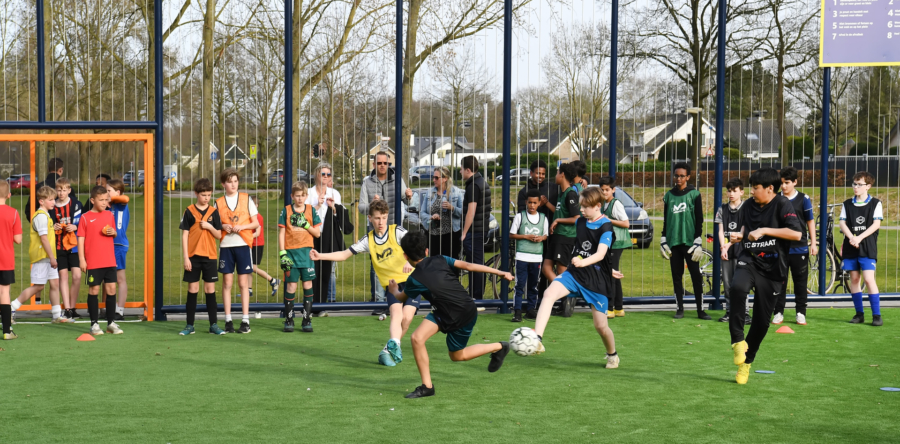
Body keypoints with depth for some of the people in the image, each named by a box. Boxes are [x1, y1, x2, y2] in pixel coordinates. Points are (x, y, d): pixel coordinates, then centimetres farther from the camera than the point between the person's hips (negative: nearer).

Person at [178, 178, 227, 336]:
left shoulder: (213, 212, 4)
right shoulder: (189, 211, -1)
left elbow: (219, 235, 5)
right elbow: (184, 235, -2)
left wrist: (210, 227, -14)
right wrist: (185, 257, -7)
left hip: (209, 256, 1)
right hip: (193, 256, -1)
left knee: (210, 290, 3)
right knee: (192, 290, 3)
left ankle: (214, 325, 7)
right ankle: (190, 325, 9)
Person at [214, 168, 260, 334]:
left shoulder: (246, 199, 5)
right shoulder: (218, 203, 7)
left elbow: (255, 223, 6)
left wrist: (242, 227, -10)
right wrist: (223, 226, -9)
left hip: (243, 245, -1)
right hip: (225, 245, 1)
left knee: (243, 283, -1)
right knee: (227, 283, 1)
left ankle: (245, 321, 2)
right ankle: (228, 321, 6)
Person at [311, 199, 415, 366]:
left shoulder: (396, 231, -4)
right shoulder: (368, 240, 6)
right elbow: (345, 254, 8)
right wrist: (320, 256, -4)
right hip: (392, 284, 1)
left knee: (406, 317, -15)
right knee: (396, 313, -25)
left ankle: (389, 350, 2)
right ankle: (395, 344, -47)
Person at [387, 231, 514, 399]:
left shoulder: (415, 280, -21)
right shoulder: (440, 260, -6)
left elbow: (402, 298, 1)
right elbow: (468, 266, -8)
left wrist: (393, 290, 26)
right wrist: (500, 272, -3)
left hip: (463, 316, -8)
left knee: (457, 356, 9)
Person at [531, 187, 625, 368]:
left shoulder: (606, 227, -12)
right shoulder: (580, 222, 6)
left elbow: (600, 254, -27)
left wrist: (583, 262, -48)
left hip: (597, 280, -4)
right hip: (574, 273, 4)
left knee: (601, 325, 1)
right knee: (549, 294, -26)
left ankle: (612, 355, 33)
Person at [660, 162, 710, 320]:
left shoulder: (694, 194, 1)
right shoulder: (669, 195, 10)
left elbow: (699, 220, -1)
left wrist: (698, 242, -7)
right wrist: (663, 241, 10)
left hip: (689, 242, -3)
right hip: (673, 243, 3)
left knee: (696, 277, -4)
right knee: (676, 277, 5)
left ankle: (700, 310, 0)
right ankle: (680, 308, 12)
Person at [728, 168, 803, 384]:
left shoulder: (782, 204, -7)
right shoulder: (748, 207, 8)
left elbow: (796, 233, -18)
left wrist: (764, 230, -19)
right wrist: (740, 235, 5)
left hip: (772, 269, -2)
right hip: (748, 261, 2)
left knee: (761, 320, 3)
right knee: (738, 287, -34)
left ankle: (746, 362, 24)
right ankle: (737, 340, -21)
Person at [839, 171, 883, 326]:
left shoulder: (875, 203, 1)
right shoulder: (847, 204, 9)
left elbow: (876, 224, -7)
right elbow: (843, 223, 3)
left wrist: (859, 238, -17)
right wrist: (851, 237, -15)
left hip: (868, 247, -4)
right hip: (850, 246, 4)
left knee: (869, 279, -12)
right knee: (854, 279, 5)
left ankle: (877, 315, -8)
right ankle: (859, 314, 13)